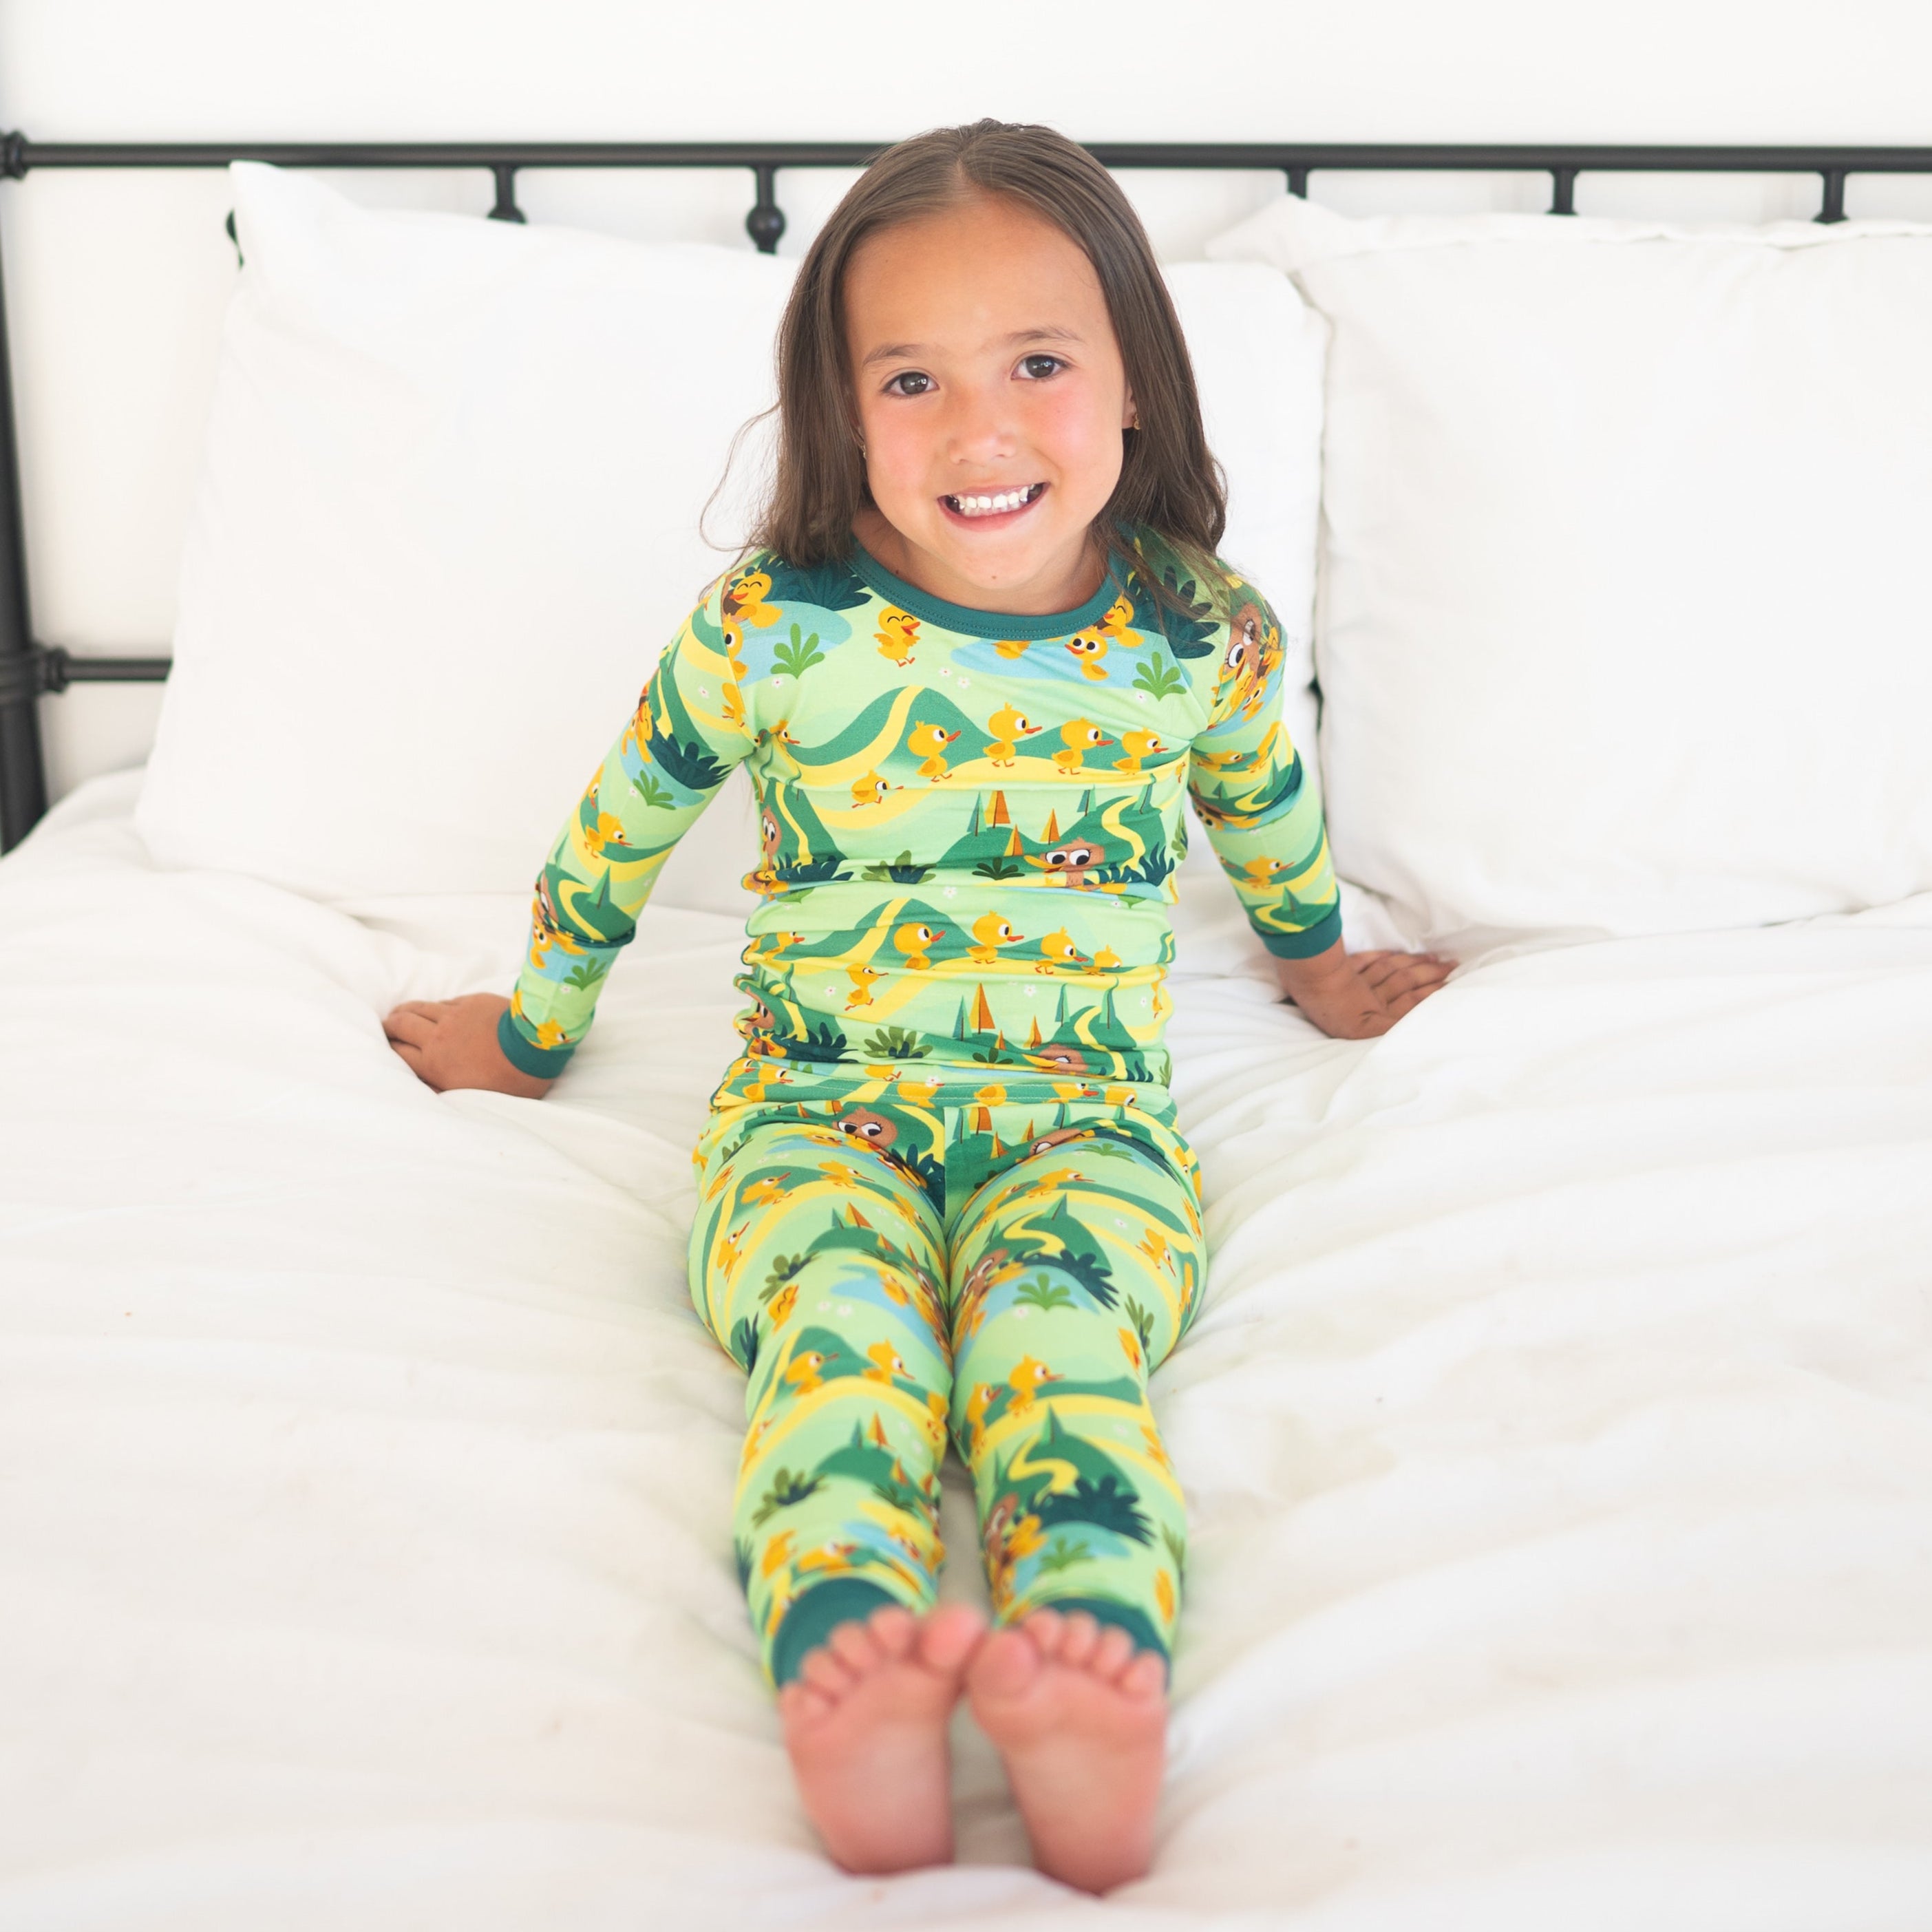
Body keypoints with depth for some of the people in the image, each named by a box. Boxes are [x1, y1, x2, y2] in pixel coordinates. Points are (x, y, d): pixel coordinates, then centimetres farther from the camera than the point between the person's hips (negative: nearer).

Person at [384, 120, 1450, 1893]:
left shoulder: (1205, 639, 0)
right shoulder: (773, 628, -4)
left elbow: (1269, 812, 24)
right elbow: (625, 818, 14)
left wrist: (1317, 964, 41)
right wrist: (534, 1026, 27)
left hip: (1082, 1113, 1)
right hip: (816, 1105, 0)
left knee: (1055, 1326, -32)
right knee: (840, 1322, -33)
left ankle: (1097, 1701, -56)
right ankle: (853, 1690, -57)